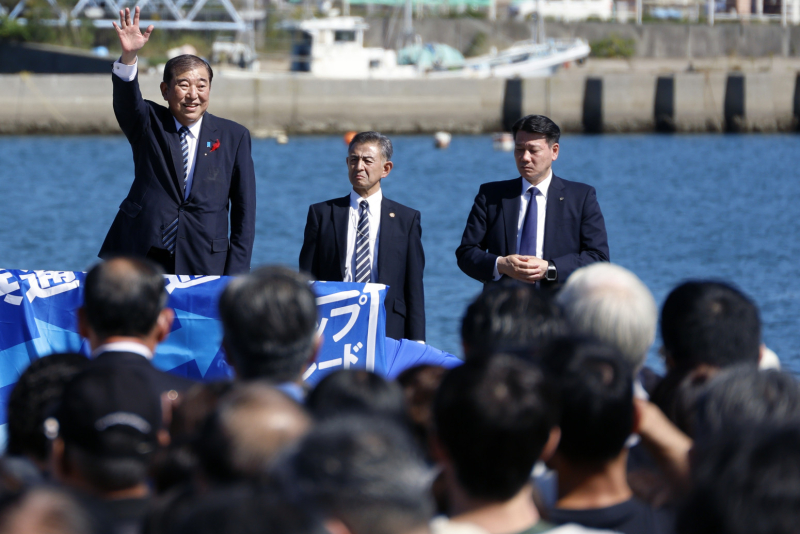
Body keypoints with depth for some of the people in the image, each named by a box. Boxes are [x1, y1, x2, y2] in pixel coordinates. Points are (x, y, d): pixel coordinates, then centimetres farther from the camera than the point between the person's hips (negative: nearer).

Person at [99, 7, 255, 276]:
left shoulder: (233, 137, 7)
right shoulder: (148, 124, 7)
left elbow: (244, 211, 7)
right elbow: (126, 100, -15)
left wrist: (236, 274, 0)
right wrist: (129, 56, -35)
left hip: (204, 266, 0)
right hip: (139, 258, 0)